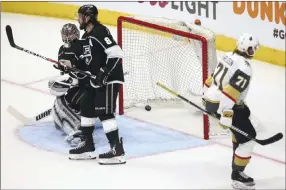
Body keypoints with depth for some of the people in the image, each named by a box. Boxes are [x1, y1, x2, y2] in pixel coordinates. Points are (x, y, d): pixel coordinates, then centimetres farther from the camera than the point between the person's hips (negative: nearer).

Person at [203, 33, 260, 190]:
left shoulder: (228, 57, 8)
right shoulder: (244, 67, -19)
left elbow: (212, 79, 16)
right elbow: (230, 91, -29)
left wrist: (208, 97, 28)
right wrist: (226, 114, -30)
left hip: (212, 100, 10)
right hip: (225, 105, -10)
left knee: (244, 115, 31)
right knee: (248, 138, -5)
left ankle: (238, 159, 40)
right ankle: (237, 176, -2)